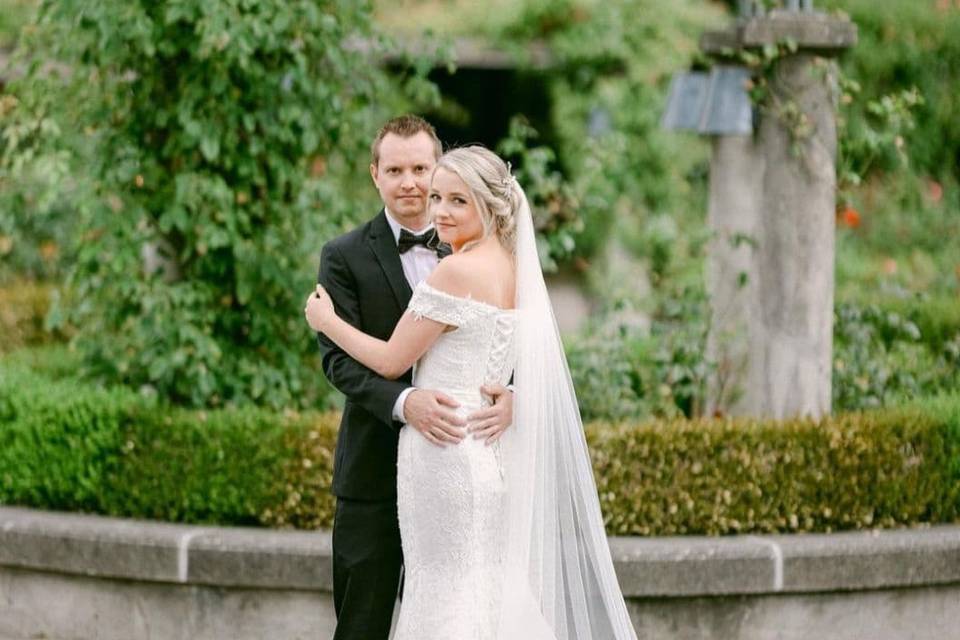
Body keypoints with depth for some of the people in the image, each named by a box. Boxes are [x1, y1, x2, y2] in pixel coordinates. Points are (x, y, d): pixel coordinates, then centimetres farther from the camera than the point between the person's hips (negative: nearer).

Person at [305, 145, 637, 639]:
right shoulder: (513, 267, 10)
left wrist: (326, 321, 3)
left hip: (445, 454, -9)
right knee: (492, 593, 11)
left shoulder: (458, 270, -15)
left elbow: (392, 361, -10)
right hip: (491, 452, 9)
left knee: (448, 598, -3)